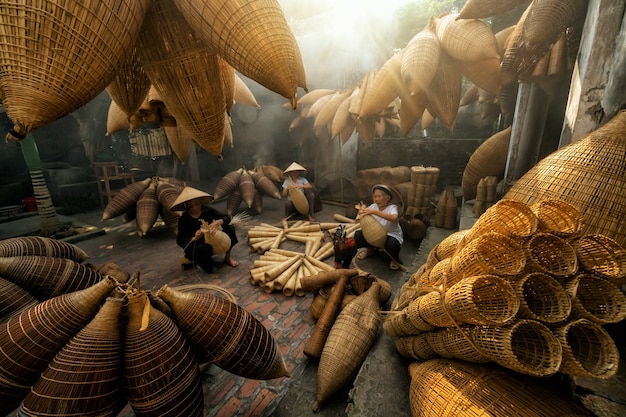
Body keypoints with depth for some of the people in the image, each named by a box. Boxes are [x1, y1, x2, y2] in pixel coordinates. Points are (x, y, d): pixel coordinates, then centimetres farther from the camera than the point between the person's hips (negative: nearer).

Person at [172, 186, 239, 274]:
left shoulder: (207, 210, -9)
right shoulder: (184, 219, -14)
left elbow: (227, 217, -10)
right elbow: (180, 240, -13)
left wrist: (217, 222, -31)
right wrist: (194, 238, -32)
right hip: (196, 244, -4)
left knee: (230, 228, -17)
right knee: (203, 249, -40)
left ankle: (228, 257, 0)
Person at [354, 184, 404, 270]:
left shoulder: (392, 208, -19)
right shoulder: (373, 206, -5)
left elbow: (394, 218, -43)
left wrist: (374, 211, -48)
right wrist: (362, 213, -28)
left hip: (392, 235, -4)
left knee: (392, 244, -38)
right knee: (358, 235, -17)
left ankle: (394, 259, 1)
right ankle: (369, 249, 16)